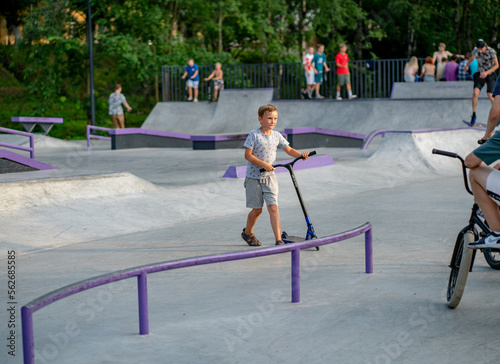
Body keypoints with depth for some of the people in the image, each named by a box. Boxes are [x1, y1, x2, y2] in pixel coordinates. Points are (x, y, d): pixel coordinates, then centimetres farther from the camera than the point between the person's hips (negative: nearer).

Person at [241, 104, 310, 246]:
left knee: (273, 207, -9)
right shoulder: (254, 135, -11)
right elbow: (248, 155, -14)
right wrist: (264, 164, -22)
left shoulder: (276, 136, 3)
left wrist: (301, 154, -11)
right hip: (254, 177, -3)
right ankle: (247, 232, 33)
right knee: (257, 209, 5)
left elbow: (289, 150, 9)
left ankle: (278, 240, -14)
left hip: (269, 176, 3)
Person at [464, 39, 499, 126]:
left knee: (490, 96, -11)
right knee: (475, 93, -14)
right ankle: (473, 115, -2)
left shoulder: (491, 51, -19)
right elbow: (472, 57, 17)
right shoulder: (476, 50, -6)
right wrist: (467, 66, 35)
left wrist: (487, 72, -23)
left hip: (490, 75, -3)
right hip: (480, 74, 3)